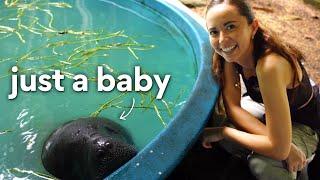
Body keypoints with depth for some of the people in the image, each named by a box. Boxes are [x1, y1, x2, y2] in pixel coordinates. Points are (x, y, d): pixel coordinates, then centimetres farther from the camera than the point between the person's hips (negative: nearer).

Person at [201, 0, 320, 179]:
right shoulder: (232, 53, -17)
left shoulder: (269, 65, -39)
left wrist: (222, 132, -25)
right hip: (270, 110, 7)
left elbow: (279, 149, -37)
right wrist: (271, 138, -31)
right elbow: (232, 106, -16)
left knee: (263, 164, -32)